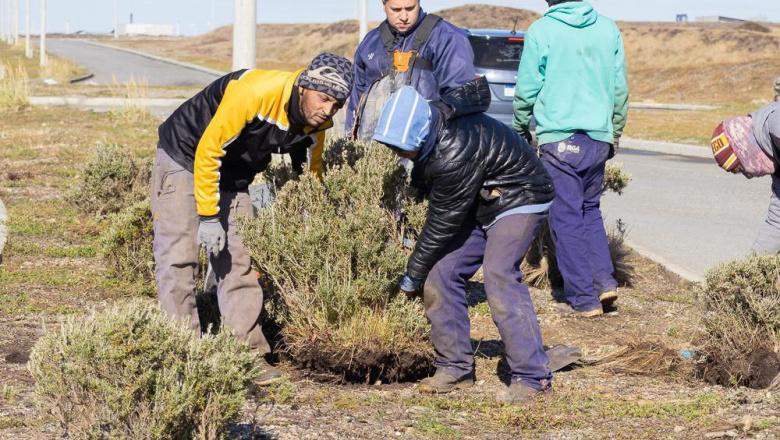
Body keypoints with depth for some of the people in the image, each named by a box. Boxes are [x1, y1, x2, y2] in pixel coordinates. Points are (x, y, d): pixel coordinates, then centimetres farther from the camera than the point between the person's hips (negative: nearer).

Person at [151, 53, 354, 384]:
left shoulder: (317, 123, -11)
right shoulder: (255, 92, -33)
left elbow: (309, 174, 7)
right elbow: (208, 150, -28)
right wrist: (208, 216, -25)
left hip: (233, 177, 7)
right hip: (184, 160, -7)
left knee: (240, 263, 2)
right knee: (179, 258, -11)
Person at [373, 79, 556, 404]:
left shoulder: (454, 156, -36)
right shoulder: (432, 116, -12)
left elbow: (442, 222, -24)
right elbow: (477, 91, 9)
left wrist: (413, 276, -12)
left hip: (520, 200, -10)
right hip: (480, 203, 10)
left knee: (499, 275, -27)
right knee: (442, 273, -1)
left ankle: (533, 378, -27)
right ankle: (456, 367, 6)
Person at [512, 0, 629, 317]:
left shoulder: (541, 31, -7)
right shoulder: (608, 29, 5)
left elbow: (527, 90, -2)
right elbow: (620, 88, 10)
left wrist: (520, 129, 14)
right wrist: (615, 132, 23)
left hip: (559, 139, -4)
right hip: (599, 137, 4)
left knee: (566, 218, 2)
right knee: (590, 210, 20)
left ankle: (583, 299, 2)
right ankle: (605, 281, 8)